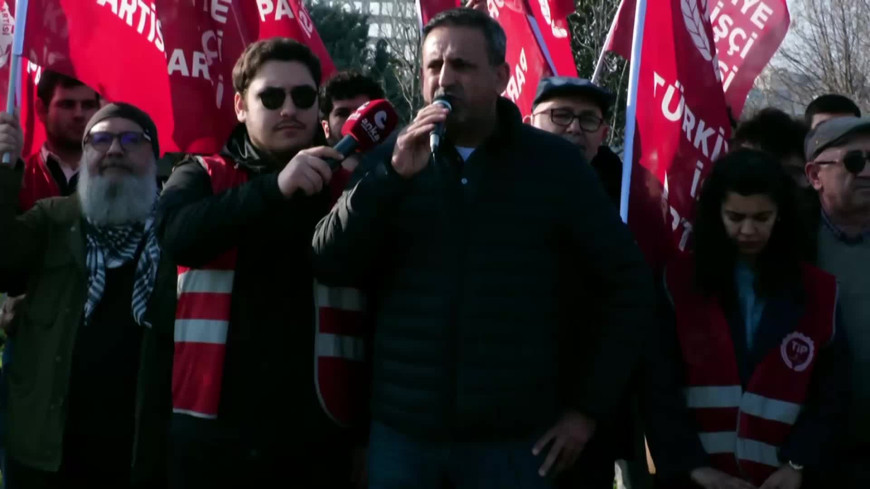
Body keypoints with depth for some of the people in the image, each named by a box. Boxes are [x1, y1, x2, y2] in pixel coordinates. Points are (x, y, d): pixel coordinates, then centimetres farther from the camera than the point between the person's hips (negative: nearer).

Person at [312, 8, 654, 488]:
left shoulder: (555, 162, 0)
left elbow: (628, 284, 2)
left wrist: (588, 407, -1)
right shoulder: (389, 158, 4)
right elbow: (329, 266, -4)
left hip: (514, 440, -1)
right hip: (401, 434, 1)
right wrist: (393, 175, -16)